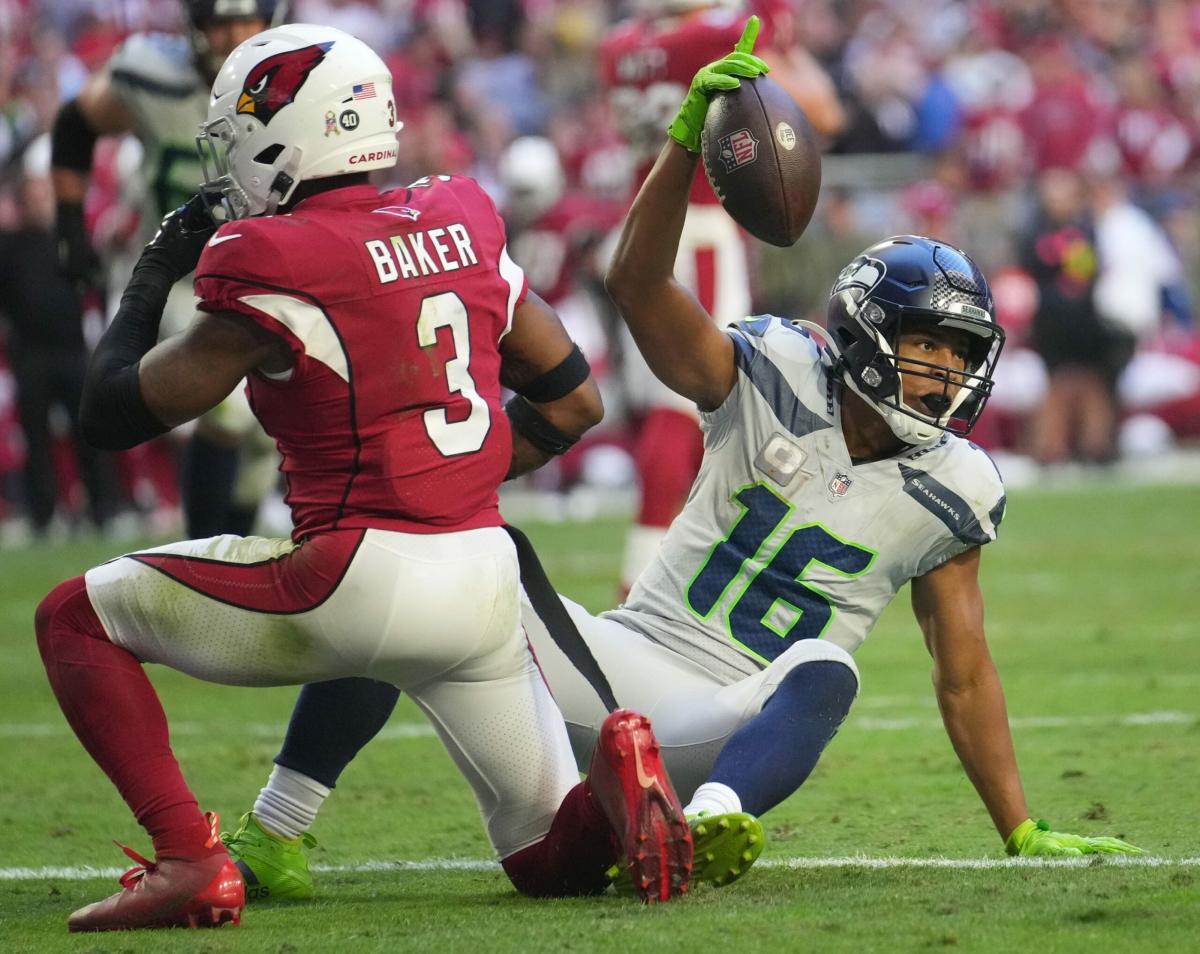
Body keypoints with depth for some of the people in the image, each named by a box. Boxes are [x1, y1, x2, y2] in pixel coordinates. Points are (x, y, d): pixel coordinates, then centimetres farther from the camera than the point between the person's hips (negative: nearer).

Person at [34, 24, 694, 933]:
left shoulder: (276, 270, -11)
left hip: (361, 578, -6)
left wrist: (152, 275, 13)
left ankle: (188, 860, -4)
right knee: (553, 859, 20)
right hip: (484, 578, 6)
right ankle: (615, 778, -14)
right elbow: (573, 398, 17)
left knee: (76, 618, 9)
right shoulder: (462, 228, 9)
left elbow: (115, 410, -2)